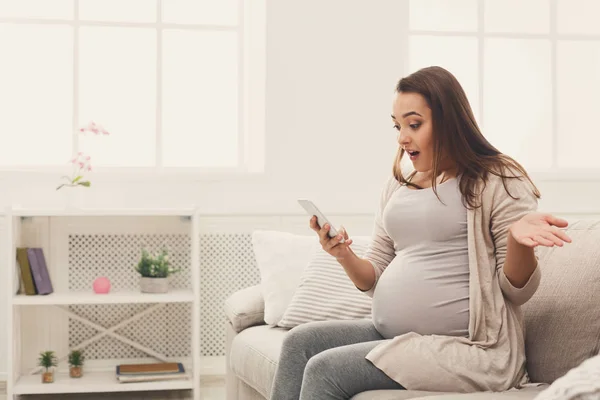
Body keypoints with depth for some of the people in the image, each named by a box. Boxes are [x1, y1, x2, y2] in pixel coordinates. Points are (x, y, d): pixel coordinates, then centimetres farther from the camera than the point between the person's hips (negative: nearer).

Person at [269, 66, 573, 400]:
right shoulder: (398, 186, 14)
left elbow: (517, 290, -7)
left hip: (469, 348, -7)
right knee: (300, 342, -7)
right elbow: (375, 279, 16)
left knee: (323, 370, -19)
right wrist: (345, 256, -6)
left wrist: (519, 239, -28)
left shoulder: (498, 180, -6)